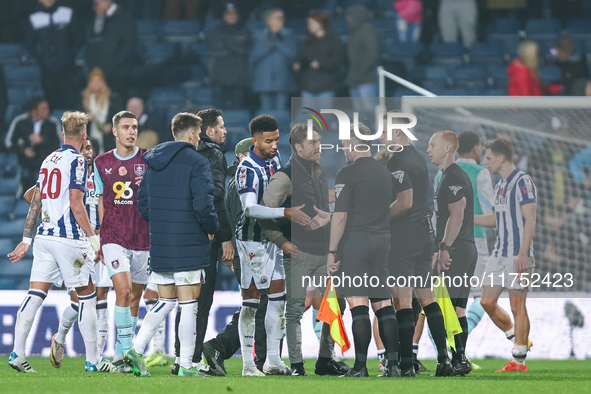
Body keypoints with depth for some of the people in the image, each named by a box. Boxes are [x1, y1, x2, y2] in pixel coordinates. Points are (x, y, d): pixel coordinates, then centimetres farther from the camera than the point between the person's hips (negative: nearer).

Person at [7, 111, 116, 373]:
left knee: (36, 294, 2)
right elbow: (76, 204, -16)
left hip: (44, 236, 7)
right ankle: (93, 360, 6)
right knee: (87, 294, 3)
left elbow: (35, 203, 18)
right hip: (69, 237, -7)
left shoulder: (48, 160, 15)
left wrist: (26, 240, 22)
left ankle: (17, 352, -7)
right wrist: (93, 238, -12)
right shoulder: (76, 161, -8)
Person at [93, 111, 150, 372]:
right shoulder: (101, 163, 8)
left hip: (143, 239, 1)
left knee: (134, 298, 7)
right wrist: (98, 239, 15)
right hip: (114, 237, -1)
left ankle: (121, 353, 20)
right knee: (123, 291, -18)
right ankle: (126, 351, -13)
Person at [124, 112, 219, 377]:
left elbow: (142, 201, 14)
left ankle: (136, 349, 0)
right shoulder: (196, 163, -11)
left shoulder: (153, 162, 11)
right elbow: (203, 204, -19)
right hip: (189, 246, -7)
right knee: (188, 305, 0)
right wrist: (212, 229, -2)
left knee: (166, 302, 15)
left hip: (159, 246, 7)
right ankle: (186, 366, 1)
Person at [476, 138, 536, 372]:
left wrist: (523, 253, -22)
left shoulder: (523, 182, -10)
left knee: (517, 306, -6)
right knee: (487, 302, 5)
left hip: (518, 256, -9)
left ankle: (519, 361, -2)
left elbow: (530, 220, -15)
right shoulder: (500, 185, 17)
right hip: (499, 254, 9)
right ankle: (518, 341, 21)